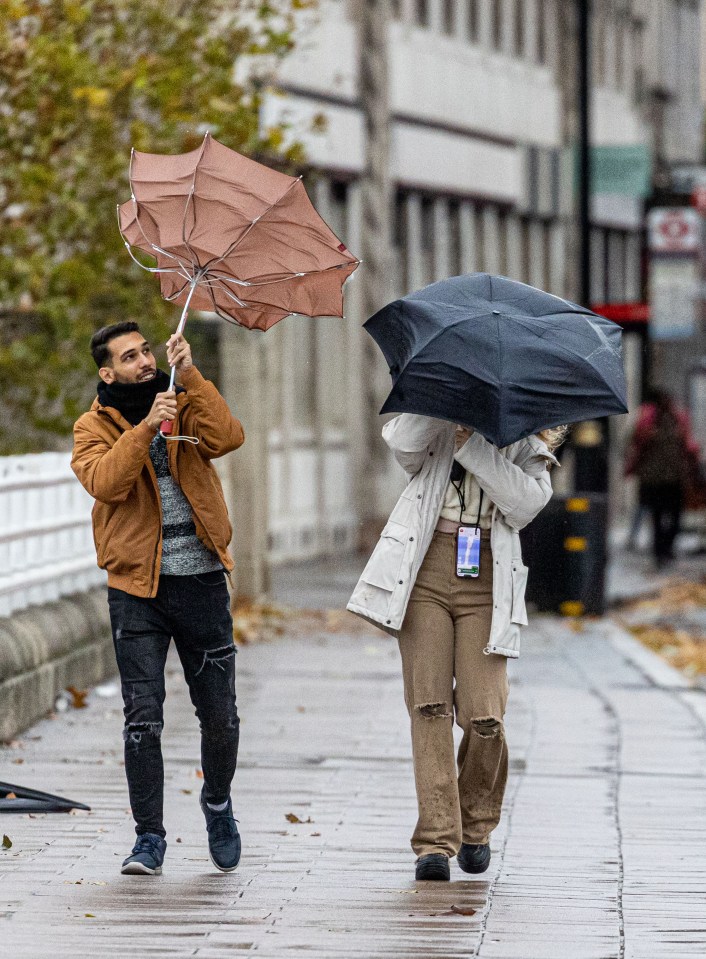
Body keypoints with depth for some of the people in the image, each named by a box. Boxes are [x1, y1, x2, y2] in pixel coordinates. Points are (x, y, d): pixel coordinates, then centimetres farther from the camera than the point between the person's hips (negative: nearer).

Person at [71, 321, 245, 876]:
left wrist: (191, 378, -17)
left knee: (220, 714, 6)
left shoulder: (187, 405, 10)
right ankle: (149, 838, 3)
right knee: (143, 717, -6)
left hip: (202, 582, 2)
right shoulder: (95, 427, 4)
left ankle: (218, 802, 34)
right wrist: (146, 426, -26)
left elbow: (227, 438, -11)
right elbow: (105, 482, -16)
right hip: (138, 586, -1)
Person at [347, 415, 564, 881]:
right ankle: (436, 842, -10)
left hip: (485, 581, 0)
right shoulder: (437, 426, 15)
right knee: (430, 706, -10)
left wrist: (474, 448, -11)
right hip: (425, 575, 0)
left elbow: (526, 503, -6)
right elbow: (402, 443, -8)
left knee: (484, 715, -9)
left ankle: (476, 828, 15)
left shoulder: (525, 443, 13)